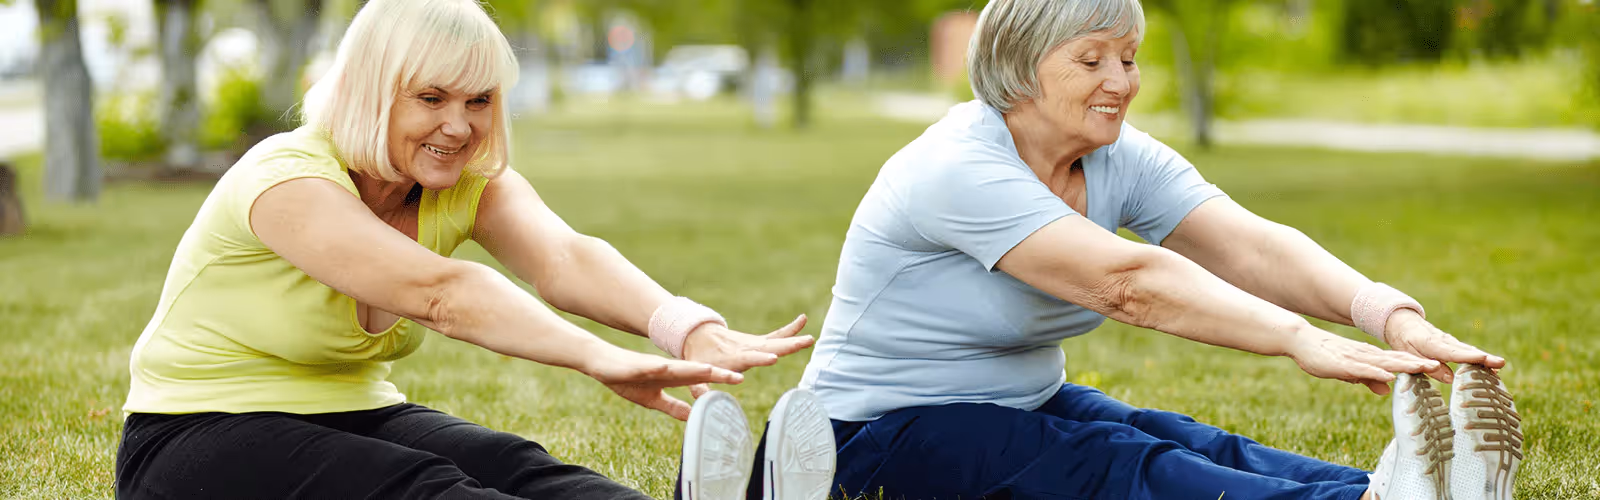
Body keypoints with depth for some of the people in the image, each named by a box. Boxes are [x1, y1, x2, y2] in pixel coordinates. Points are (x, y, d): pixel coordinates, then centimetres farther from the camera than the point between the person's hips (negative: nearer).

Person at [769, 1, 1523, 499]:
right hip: (882, 439, -7)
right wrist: (1301, 339, -47)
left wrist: (1393, 315, -34)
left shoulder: (1120, 160, 0)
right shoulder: (959, 169, -24)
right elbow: (1127, 281, -37)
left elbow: (1251, 248, -16)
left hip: (1026, 408, 7)